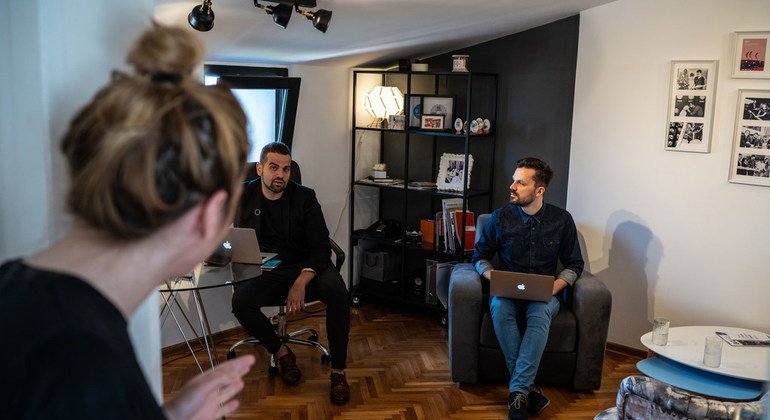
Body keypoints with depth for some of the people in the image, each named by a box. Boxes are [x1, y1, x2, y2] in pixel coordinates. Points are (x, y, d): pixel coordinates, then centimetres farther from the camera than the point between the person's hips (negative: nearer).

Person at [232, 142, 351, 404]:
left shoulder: (305, 198, -4)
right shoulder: (244, 196, 2)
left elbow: (321, 248, -9)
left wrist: (300, 282, -26)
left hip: (306, 266, -1)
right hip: (264, 272, 1)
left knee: (337, 292, -32)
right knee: (240, 302, -30)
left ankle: (338, 371, -17)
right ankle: (281, 353, -3)